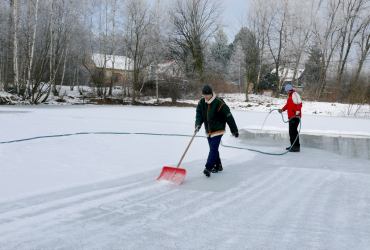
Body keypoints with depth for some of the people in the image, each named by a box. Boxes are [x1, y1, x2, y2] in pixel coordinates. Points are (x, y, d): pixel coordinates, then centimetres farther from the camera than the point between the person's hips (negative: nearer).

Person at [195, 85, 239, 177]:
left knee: (213, 149, -15)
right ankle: (218, 165, 28)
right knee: (213, 149, 14)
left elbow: (229, 117, -11)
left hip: (218, 131, -6)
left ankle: (208, 168, -20)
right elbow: (199, 114, 2)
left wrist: (234, 131, -7)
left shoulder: (219, 103, -16)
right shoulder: (201, 103, 3)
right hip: (208, 131, 7)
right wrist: (198, 124, -21)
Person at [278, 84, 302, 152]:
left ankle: (296, 147, -12)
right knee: (291, 131, 15)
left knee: (293, 131, -13)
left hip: (295, 117, -11)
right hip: (291, 117, 11)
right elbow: (288, 105, 29)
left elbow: (299, 104, -20)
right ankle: (293, 145, 24)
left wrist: (297, 113, -25)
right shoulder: (290, 96, 21)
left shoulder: (295, 95, -11)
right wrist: (282, 109, 17)